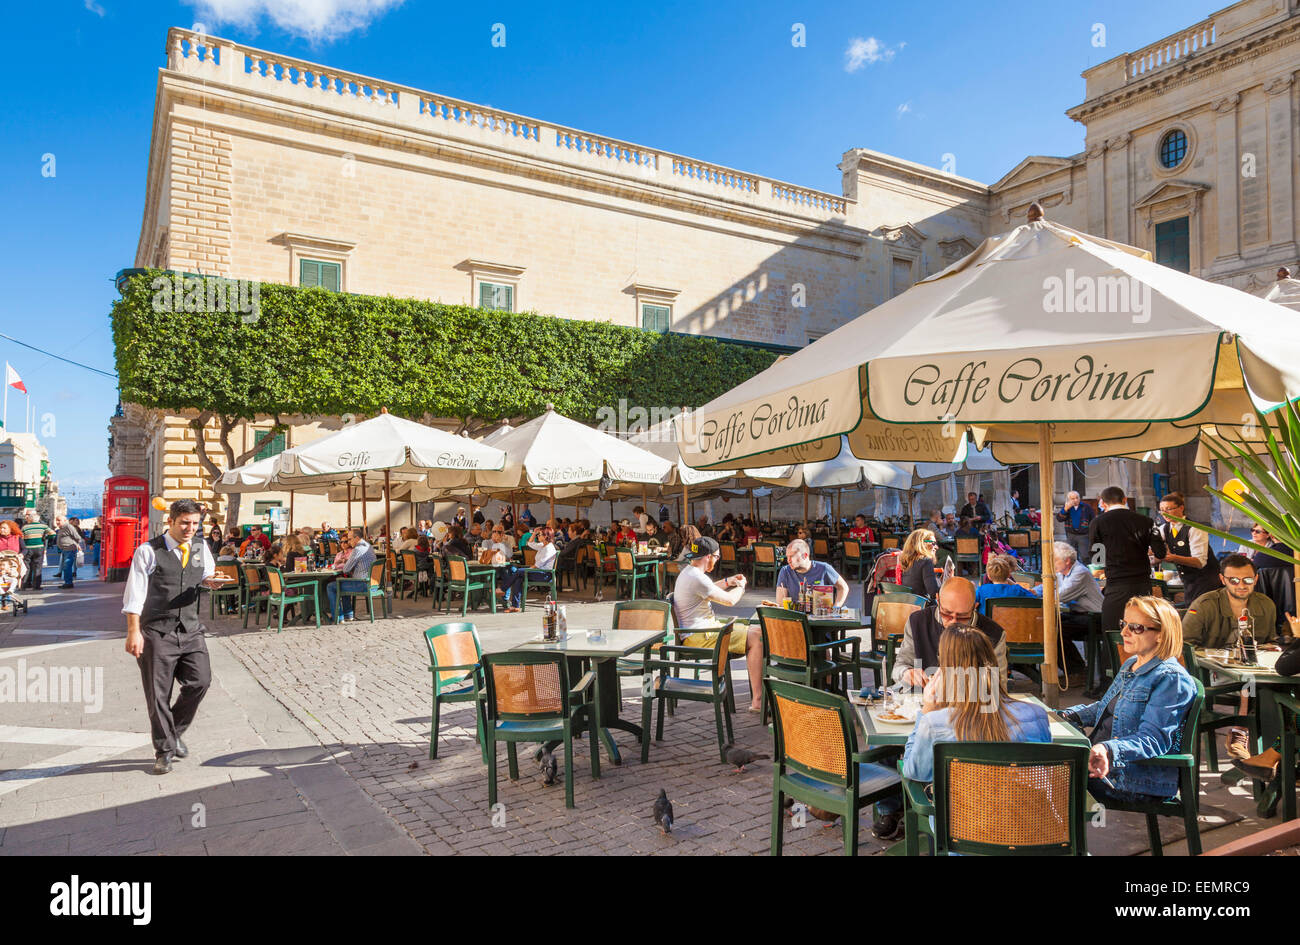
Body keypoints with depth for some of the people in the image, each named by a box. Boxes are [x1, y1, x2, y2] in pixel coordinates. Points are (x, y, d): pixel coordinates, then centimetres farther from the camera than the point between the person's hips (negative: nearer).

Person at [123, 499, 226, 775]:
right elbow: (135, 595, -9)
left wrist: (210, 580, 1)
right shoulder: (149, 551, -7)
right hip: (157, 631, -4)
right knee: (158, 693, 2)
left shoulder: (201, 547, 8)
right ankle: (164, 750, 18)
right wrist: (134, 632, -14)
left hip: (190, 629, 4)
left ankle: (174, 731, 22)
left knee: (200, 681, -4)